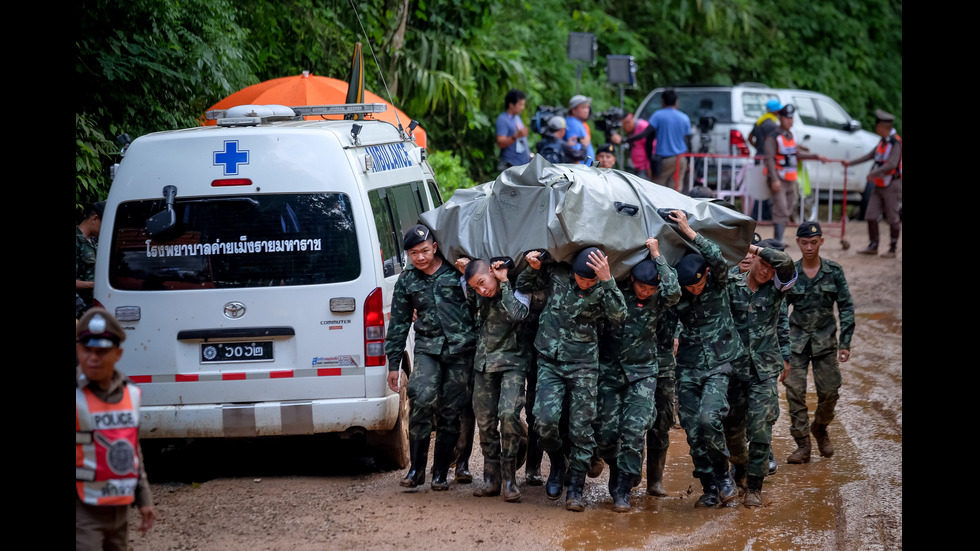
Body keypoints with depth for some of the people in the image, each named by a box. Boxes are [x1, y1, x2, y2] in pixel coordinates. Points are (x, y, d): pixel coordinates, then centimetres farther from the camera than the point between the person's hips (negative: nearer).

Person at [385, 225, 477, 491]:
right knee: (422, 398, -21)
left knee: (450, 411, 0)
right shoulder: (407, 281, 12)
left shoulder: (456, 271, 3)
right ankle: (416, 468, -13)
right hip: (428, 347, 1)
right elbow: (398, 323, 16)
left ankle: (440, 473, 11)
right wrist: (393, 364, 15)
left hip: (461, 348, -1)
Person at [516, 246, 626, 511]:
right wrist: (534, 268, -8)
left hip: (583, 364, -1)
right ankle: (557, 463, 16)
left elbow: (618, 315, -24)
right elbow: (524, 287, 13)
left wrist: (606, 281, -32)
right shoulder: (558, 272, -1)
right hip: (550, 360, 1)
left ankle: (575, 489, 8)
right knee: (545, 421, -15)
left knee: (581, 427, -3)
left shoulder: (602, 289, -6)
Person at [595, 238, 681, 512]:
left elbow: (673, 291, -26)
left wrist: (657, 256, -23)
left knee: (635, 429, -13)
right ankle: (617, 470, 30)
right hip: (609, 369, 1)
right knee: (606, 432, 0)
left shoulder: (658, 299, -6)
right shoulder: (617, 291, -5)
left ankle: (622, 489, -6)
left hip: (642, 373, -1)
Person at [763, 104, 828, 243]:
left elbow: (797, 154, 22)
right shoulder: (773, 137, -12)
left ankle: (778, 240, 19)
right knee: (781, 210, -16)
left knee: (788, 211, 11)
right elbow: (769, 159, -18)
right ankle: (777, 241, -18)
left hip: (790, 181, 8)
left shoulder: (790, 135, 13)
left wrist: (816, 156, 17)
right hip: (778, 180, -8)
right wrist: (774, 180, -25)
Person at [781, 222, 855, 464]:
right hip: (797, 338, 0)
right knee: (795, 391, -8)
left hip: (825, 338, 0)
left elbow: (846, 307, 2)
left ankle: (820, 428, 29)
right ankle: (802, 445, -1)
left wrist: (845, 343, -4)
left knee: (829, 391, -1)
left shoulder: (834, 271, -1)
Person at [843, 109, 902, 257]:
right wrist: (850, 163, 17)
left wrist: (873, 174, -18)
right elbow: (870, 155, 19)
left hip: (891, 186, -9)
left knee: (893, 219, 0)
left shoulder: (896, 142, -17)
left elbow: (892, 165, -25)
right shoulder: (883, 141, 11)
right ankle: (873, 246, 13)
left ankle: (892, 249, 8)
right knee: (871, 216, 6)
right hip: (879, 185, 9)